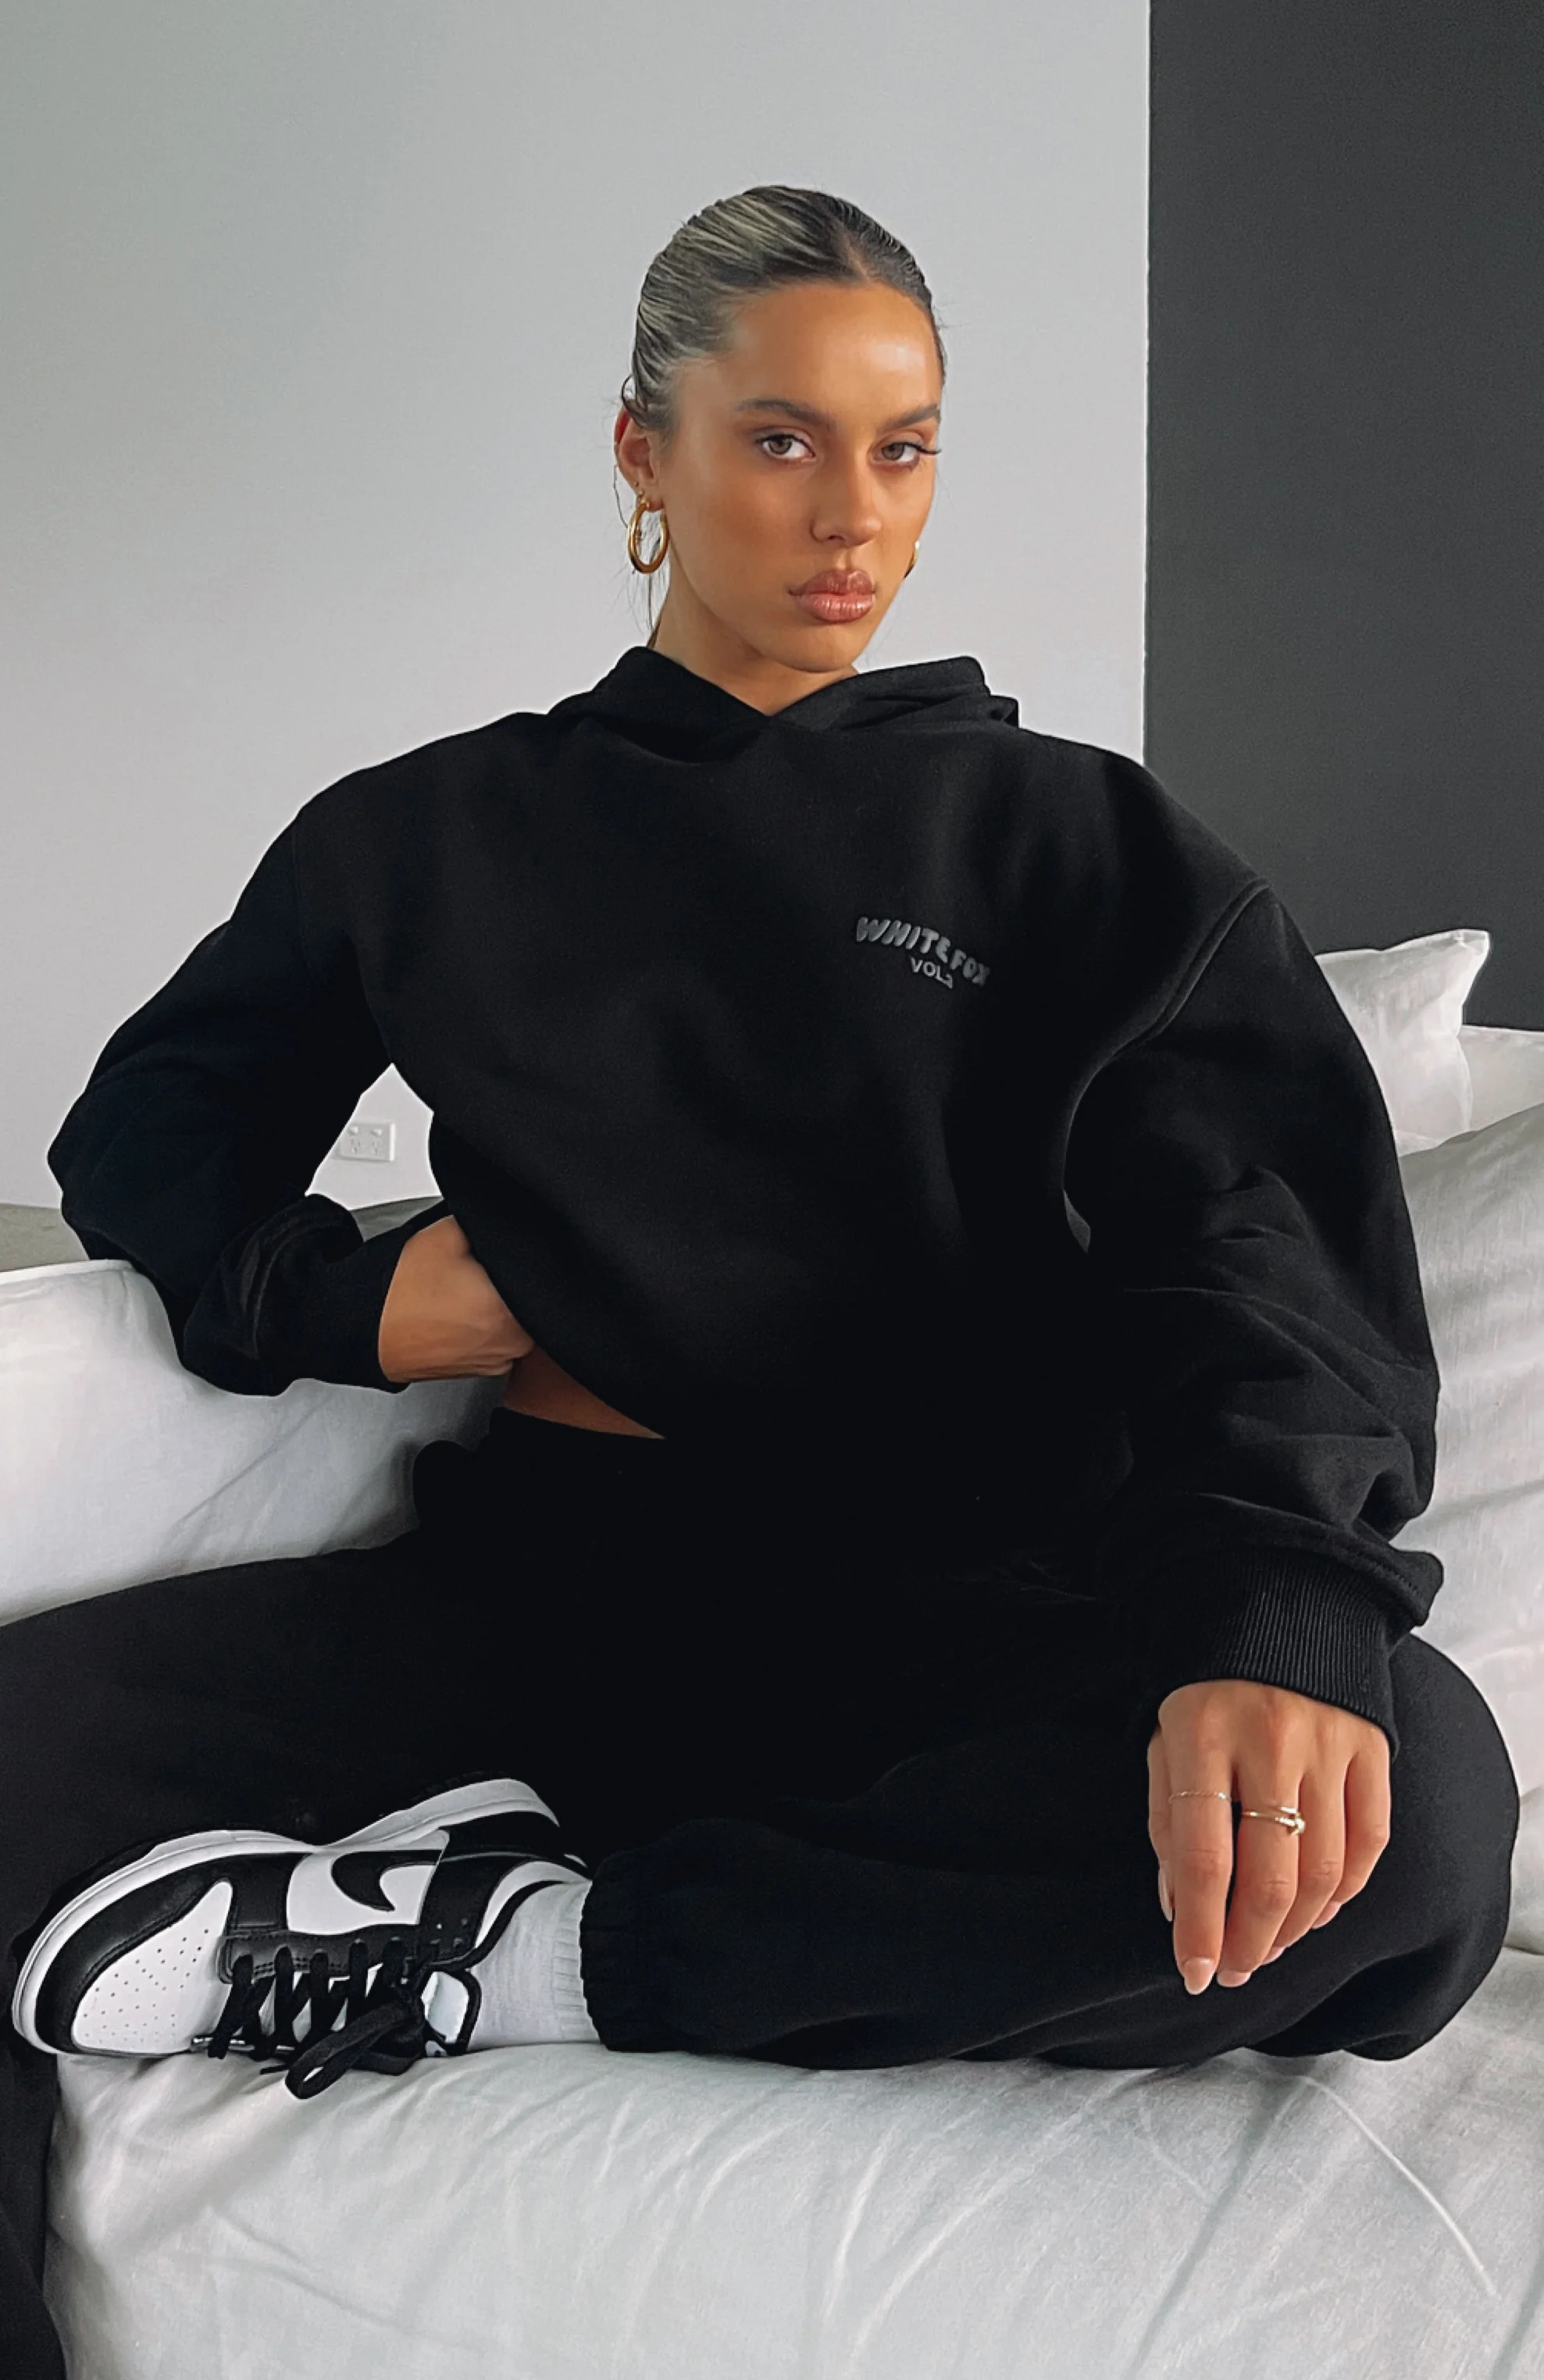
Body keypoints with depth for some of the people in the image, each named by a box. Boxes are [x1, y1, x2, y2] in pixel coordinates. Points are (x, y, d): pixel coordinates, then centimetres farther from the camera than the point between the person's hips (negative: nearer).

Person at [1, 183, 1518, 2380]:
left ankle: (515, 1951, -25)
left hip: (940, 1600, 0)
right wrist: (338, 1298, -2)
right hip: (544, 1565, 1)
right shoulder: (437, 836, 16)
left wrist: (1271, 1602, -27)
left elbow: (1262, 1246, -5)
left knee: (1401, 1804, -34)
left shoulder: (1081, 843, 10)